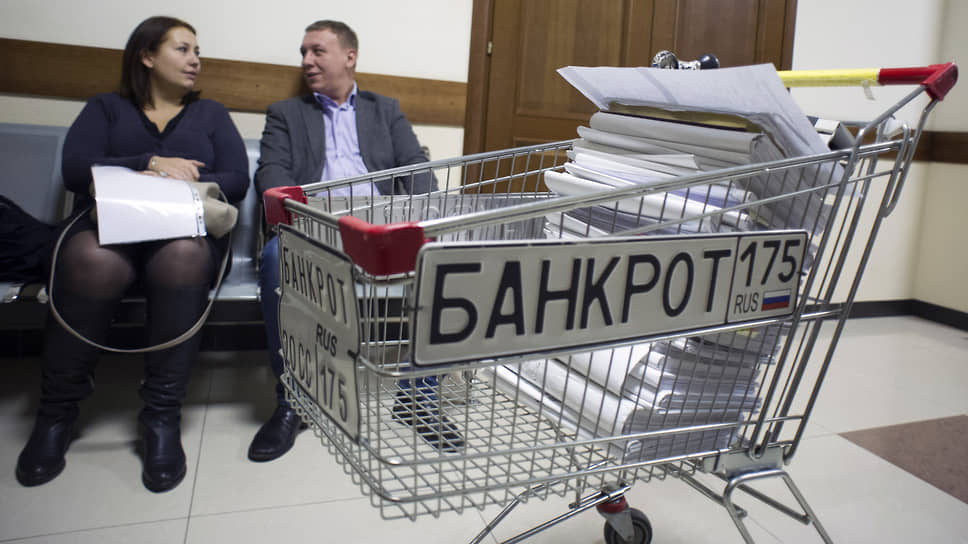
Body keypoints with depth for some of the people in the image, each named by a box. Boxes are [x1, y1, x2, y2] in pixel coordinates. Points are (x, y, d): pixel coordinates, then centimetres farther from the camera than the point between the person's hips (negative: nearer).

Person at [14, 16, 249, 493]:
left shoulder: (211, 114, 22)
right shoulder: (106, 108, 21)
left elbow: (236, 182, 5)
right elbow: (75, 170, 2)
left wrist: (176, 183, -10)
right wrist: (151, 164, -8)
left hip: (188, 229, 0)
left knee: (182, 256, -38)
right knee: (92, 260, -37)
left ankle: (162, 416, -29)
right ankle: (57, 413, -18)